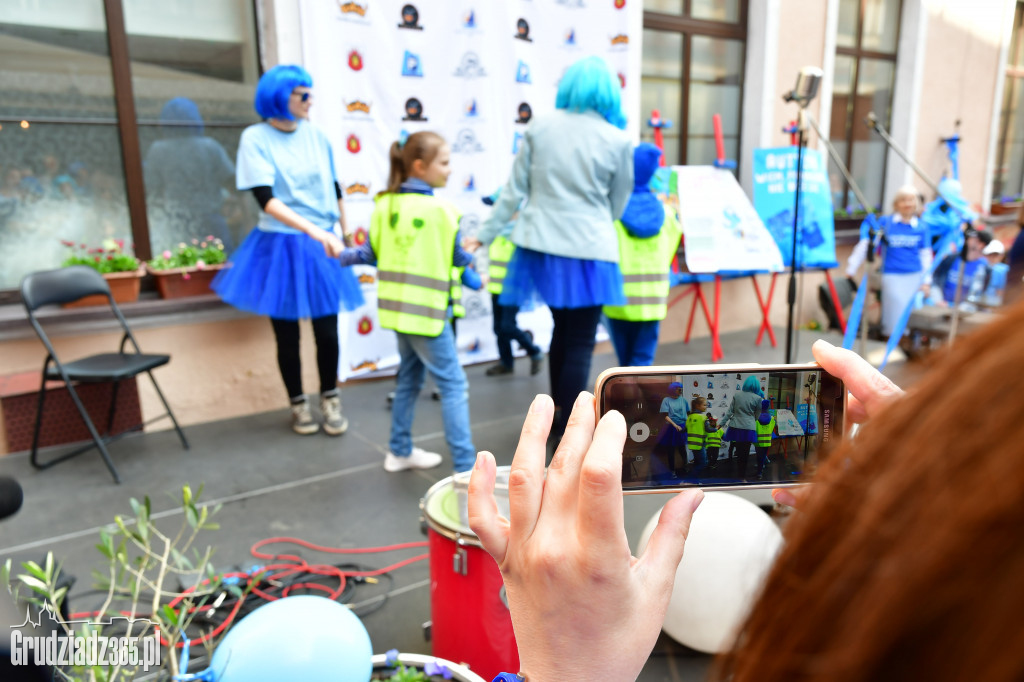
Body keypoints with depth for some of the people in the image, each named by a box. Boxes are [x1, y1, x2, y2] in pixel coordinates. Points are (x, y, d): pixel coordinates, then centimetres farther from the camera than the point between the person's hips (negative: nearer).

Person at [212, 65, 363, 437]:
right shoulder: (256, 138, -8)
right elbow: (266, 199, -20)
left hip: (321, 246, 3)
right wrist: (314, 230, -31)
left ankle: (330, 400, 22)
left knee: (327, 330, 3)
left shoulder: (315, 135, 4)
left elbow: (334, 188, 14)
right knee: (287, 334, 7)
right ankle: (298, 404, 24)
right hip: (281, 246, -3)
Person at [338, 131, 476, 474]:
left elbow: (372, 252, 4)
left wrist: (340, 256, 17)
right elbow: (457, 256, -3)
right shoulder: (440, 209, -14)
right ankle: (465, 466, -1)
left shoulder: (385, 203, 2)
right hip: (426, 309, -7)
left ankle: (400, 451, 33)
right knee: (453, 384, -1)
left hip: (398, 305, 7)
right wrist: (473, 259, 18)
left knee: (410, 378, 22)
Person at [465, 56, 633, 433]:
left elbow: (514, 191, 1)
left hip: (542, 246, 4)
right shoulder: (618, 140, -4)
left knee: (562, 330, 23)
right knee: (580, 343, 5)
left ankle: (557, 412, 36)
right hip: (589, 250, -4)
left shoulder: (539, 127, 1)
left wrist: (484, 235, 8)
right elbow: (619, 204, 7)